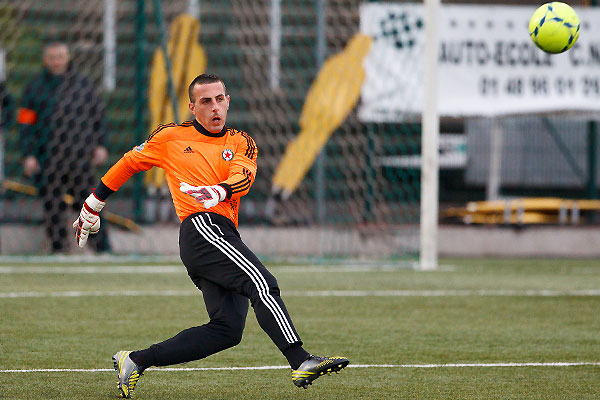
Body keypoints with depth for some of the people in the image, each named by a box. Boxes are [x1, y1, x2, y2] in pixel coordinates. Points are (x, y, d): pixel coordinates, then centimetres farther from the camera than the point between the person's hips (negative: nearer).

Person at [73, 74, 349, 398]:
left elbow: (243, 178, -4)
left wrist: (218, 192, -26)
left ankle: (135, 361, 1)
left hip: (224, 234, 5)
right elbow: (128, 164, 26)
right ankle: (301, 362, -39)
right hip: (202, 227, -5)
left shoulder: (242, 143, 18)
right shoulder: (170, 138, 13)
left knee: (227, 329, -7)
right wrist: (93, 204, 31)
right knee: (263, 284, -25)